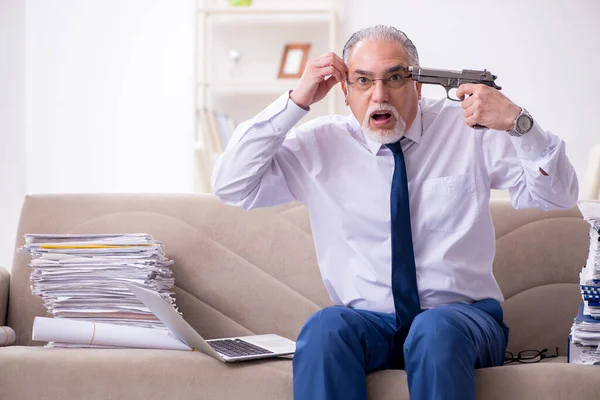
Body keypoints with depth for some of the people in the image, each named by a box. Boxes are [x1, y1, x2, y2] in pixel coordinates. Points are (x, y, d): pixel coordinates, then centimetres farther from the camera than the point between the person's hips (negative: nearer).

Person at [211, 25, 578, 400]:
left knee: (437, 331, -36)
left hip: (459, 316, -1)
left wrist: (517, 122, -20)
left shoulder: (468, 128, 2)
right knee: (325, 326, -32)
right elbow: (231, 186, -2)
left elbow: (559, 195, -1)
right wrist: (296, 102, -8)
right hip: (366, 322, 1)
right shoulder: (322, 143, 5)